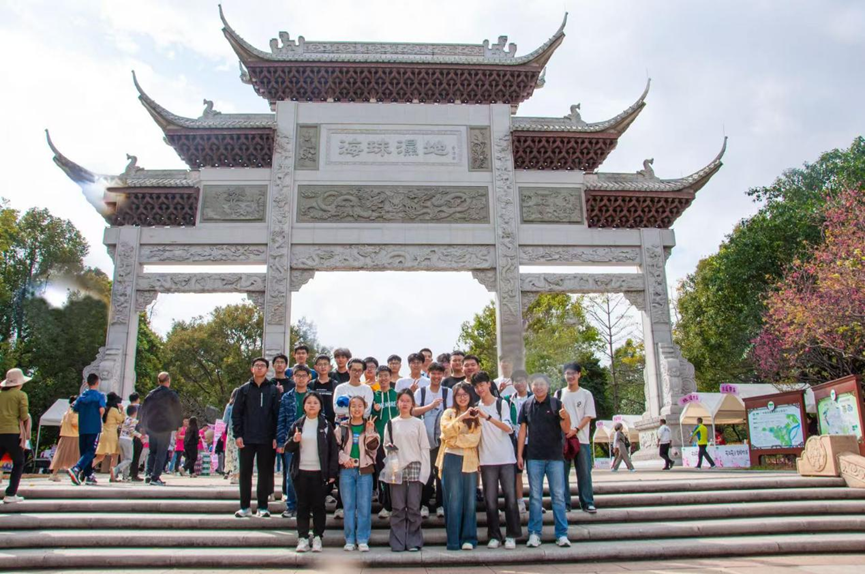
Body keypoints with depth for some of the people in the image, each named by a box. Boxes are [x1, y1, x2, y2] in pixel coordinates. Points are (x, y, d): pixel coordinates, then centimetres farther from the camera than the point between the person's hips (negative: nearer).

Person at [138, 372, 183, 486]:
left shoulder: (151, 394, 6)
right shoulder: (172, 395, -6)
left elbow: (142, 410, 11)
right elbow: (178, 412, -2)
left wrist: (142, 426, 19)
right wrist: (179, 425, 11)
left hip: (151, 427, 4)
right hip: (165, 428, -4)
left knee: (152, 451, 17)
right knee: (161, 453, -1)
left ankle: (148, 474, 8)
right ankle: (155, 477, -6)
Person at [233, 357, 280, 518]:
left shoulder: (273, 390, 5)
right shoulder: (244, 389, 6)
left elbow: (277, 414, 2)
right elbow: (236, 413, 4)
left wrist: (276, 437, -5)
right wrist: (237, 435, -5)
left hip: (266, 440, 0)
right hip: (246, 439, 1)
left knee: (265, 473, 4)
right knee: (245, 472, 5)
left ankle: (263, 507, 12)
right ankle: (245, 507, 14)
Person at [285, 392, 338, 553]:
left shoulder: (325, 425, 2)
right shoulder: (297, 425, 8)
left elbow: (333, 450, 1)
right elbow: (288, 448, 10)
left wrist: (332, 472, -6)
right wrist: (294, 441, -12)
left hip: (319, 472, -2)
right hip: (301, 472, 2)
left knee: (318, 505, 4)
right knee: (302, 505, 6)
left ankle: (317, 537, 13)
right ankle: (303, 538, 13)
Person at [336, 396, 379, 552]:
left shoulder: (370, 426, 5)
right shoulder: (342, 427, 6)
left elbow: (373, 447, -5)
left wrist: (370, 431, -18)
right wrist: (343, 457, -10)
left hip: (365, 470, 0)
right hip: (347, 470, 0)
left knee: (364, 506, 0)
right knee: (348, 506, 5)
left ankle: (363, 539, 7)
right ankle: (350, 540, 13)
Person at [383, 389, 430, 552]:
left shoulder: (418, 423, 7)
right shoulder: (391, 424, 11)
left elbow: (424, 448, 4)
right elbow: (385, 445, 15)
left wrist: (424, 472, -4)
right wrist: (388, 447, -9)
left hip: (415, 468, -1)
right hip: (396, 469, 1)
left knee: (414, 507, -3)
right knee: (398, 508, 0)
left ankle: (414, 542, 6)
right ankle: (398, 543, 7)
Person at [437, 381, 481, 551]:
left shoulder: (476, 415, 11)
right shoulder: (449, 413, 9)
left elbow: (475, 439, -2)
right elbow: (446, 432, -10)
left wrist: (455, 440, -8)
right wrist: (462, 417, -17)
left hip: (470, 460, 1)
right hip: (452, 459, -1)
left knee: (470, 501, 1)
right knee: (453, 500, -2)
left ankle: (469, 539, 8)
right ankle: (453, 540, 2)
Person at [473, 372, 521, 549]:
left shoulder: (502, 403, 0)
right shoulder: (476, 408, 9)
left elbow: (509, 428, -13)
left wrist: (487, 417, -25)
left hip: (506, 457, -2)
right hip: (486, 459, 2)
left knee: (510, 497, -3)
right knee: (490, 499, 2)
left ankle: (511, 536, 5)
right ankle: (494, 536, 10)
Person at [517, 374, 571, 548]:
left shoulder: (556, 403, -1)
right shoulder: (527, 405, 5)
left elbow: (566, 430, -4)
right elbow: (522, 431, 7)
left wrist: (566, 417, -26)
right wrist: (519, 455, 3)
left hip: (555, 456, -1)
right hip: (534, 457, 1)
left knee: (558, 495, 2)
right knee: (535, 496, 6)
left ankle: (562, 534, 8)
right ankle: (534, 534, 11)